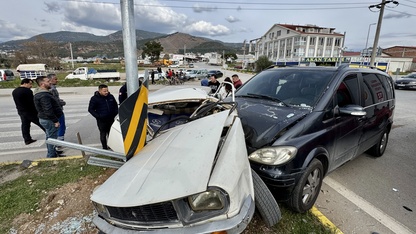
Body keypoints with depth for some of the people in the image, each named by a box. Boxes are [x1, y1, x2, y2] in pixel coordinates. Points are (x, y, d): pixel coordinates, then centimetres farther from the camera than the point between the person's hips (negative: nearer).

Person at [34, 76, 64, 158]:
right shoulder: (44, 95, -23)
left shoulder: (40, 93, 13)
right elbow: (48, 110, -28)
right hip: (49, 120, -11)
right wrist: (55, 121, -22)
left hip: (45, 119, 11)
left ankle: (53, 153, 34)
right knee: (52, 138, -1)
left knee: (50, 137, 20)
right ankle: (51, 156, 8)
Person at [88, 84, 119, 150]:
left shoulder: (111, 96, 5)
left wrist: (115, 113, 5)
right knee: (103, 134, 3)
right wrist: (98, 116, -13)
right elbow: (90, 109, -4)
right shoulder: (94, 98, -8)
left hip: (111, 119, 4)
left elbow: (115, 105, 19)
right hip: (101, 120, -4)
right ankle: (104, 147, 14)